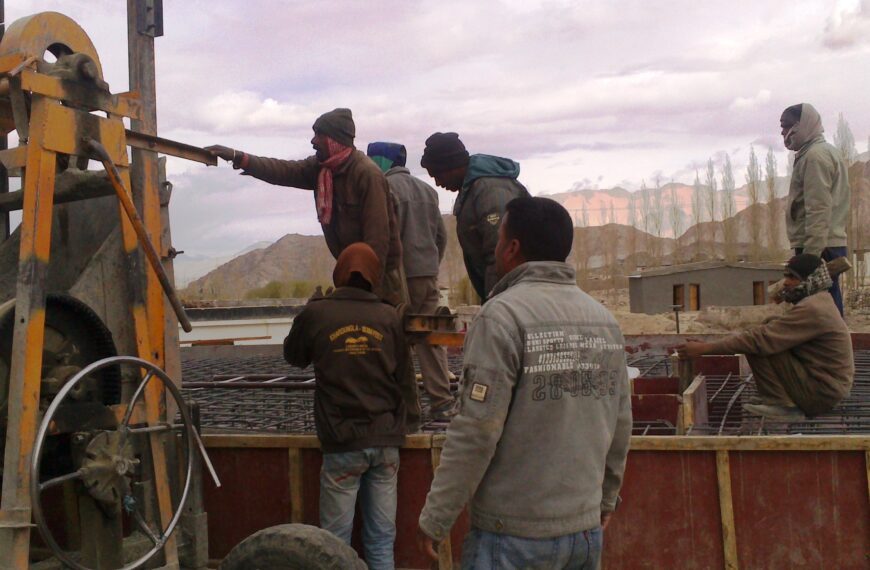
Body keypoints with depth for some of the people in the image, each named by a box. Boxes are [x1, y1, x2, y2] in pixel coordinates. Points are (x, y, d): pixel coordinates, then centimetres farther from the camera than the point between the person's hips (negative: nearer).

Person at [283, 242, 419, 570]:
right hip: (386, 440, 2)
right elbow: (404, 376, 8)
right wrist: (408, 421, 22)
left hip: (343, 442, -2)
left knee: (336, 540, 5)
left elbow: (293, 356, 17)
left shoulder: (316, 313, -2)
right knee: (382, 538, 9)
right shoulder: (389, 316, 2)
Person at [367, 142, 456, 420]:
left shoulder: (386, 187, -8)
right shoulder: (427, 189, 15)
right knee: (430, 337, 7)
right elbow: (441, 235, 17)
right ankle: (442, 402, 5)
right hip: (429, 273, 7)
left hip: (401, 275, -6)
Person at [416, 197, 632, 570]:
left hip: (515, 535, -6)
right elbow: (620, 424, 8)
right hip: (587, 529, 6)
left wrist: (435, 518, -9)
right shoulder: (604, 320, 3)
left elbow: (476, 430, -18)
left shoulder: (504, 315, -15)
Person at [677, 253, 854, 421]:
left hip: (821, 392, -10)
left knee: (759, 347, -18)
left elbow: (761, 338, -26)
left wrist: (706, 348, -24)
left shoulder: (811, 309, -22)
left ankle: (783, 405, -11)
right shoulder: (819, 300, 11)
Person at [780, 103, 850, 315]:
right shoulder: (826, 152, 21)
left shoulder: (816, 156, -10)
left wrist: (810, 255, -22)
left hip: (818, 249, -10)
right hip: (828, 246, 10)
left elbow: (818, 210, -19)